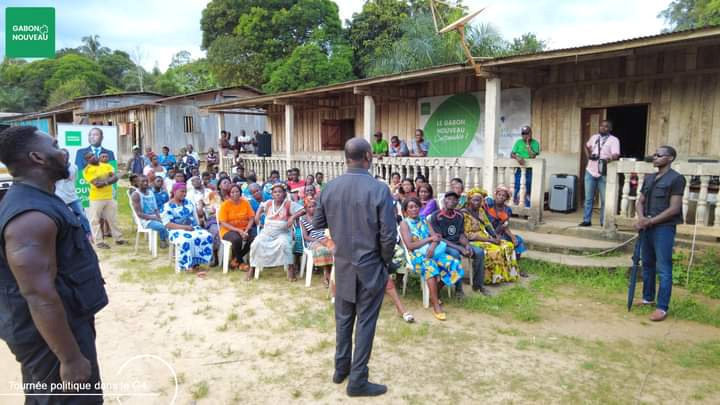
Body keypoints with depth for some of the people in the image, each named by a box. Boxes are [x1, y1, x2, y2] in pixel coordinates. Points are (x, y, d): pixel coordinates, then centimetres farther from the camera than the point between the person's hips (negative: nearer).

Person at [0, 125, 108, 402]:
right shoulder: (31, 215, -27)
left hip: (61, 322, 10)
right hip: (51, 335, -10)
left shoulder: (36, 200, 8)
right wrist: (71, 358, -26)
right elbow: (40, 297, -30)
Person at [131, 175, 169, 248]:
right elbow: (139, 213, -12)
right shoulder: (136, 195, -6)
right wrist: (153, 218, -19)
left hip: (155, 218, 6)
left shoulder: (151, 192, 14)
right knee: (161, 226, -32)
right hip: (145, 220, -6)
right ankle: (164, 242, -12)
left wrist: (159, 217, -7)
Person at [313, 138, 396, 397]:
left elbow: (317, 224, 7)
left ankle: (341, 369, 34)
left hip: (343, 264, 4)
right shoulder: (379, 189, -18)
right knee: (365, 322, 7)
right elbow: (388, 235, -16)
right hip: (370, 266, -4)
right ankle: (357, 381, 17)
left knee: (343, 318, 19)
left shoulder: (329, 188, -5)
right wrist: (386, 260, 1)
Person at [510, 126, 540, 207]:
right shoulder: (518, 142, 5)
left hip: (529, 168, -2)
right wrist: (517, 158, -23)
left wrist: (528, 144, -14)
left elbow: (533, 156, -13)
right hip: (519, 166, 2)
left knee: (528, 188, 0)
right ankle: (515, 205, 11)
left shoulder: (535, 143, -1)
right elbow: (511, 154, -2)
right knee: (517, 187, 1)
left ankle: (527, 206, 8)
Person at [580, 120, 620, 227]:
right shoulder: (594, 137, 11)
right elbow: (587, 146, 31)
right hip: (590, 172, 4)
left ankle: (604, 222, 12)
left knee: (604, 199, 2)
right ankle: (587, 220, 17)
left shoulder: (614, 140, -5)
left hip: (604, 174, -4)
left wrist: (609, 159, -39)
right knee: (588, 198, 9)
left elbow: (616, 155, -18)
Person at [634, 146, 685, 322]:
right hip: (647, 227, 7)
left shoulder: (676, 179, -8)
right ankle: (648, 298, 29)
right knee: (647, 264, 15)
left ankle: (662, 307, 1)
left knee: (663, 268, -4)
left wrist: (650, 221, -15)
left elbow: (674, 209, -13)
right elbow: (640, 202, 13)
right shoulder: (649, 178, 13)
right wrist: (641, 218, -7)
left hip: (664, 228, -7)